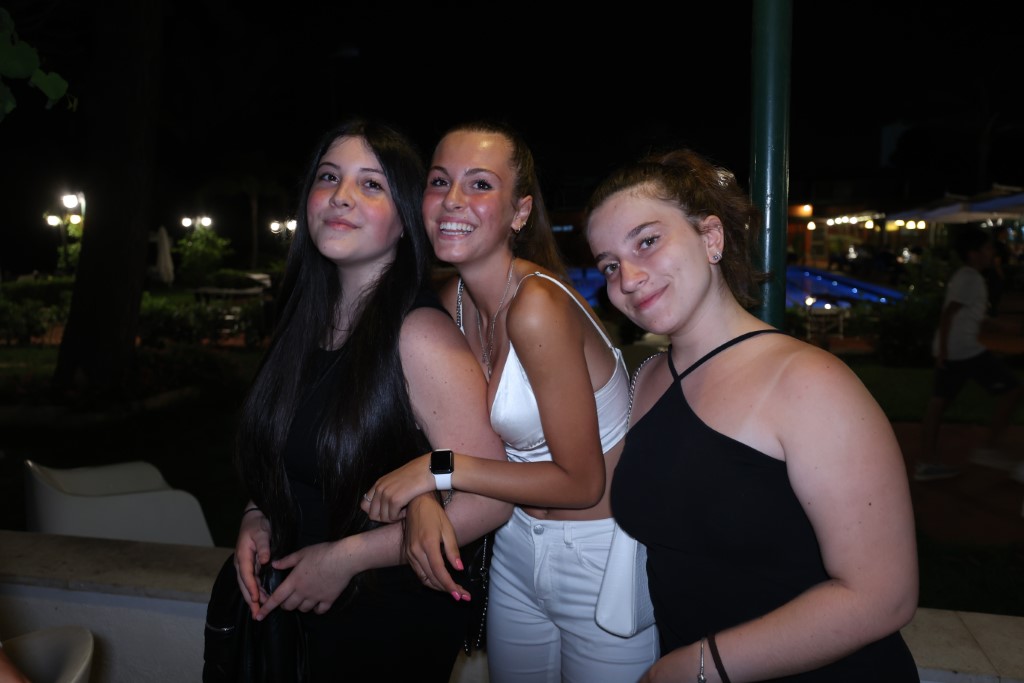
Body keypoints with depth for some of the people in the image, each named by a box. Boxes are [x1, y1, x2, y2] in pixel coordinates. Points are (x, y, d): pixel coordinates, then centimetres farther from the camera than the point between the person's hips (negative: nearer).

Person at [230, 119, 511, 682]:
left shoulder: (418, 334, -24)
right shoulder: (306, 319, -2)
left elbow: (490, 498, -25)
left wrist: (346, 556, -20)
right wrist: (258, 517, -4)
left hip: (403, 619, -6)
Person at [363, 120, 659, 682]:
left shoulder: (538, 305, -26)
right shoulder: (453, 300, -3)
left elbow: (582, 483, -22)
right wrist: (422, 497, -14)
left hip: (600, 559, -7)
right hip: (517, 547, 7)